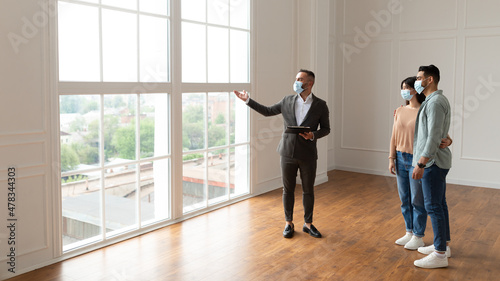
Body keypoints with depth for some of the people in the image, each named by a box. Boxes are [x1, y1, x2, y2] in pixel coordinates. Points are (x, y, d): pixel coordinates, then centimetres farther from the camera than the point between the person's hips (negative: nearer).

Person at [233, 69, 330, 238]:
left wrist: (313, 135, -15)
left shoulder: (320, 105, -2)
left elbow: (325, 128, 4)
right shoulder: (287, 101, 5)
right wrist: (248, 100, 9)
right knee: (288, 189, 9)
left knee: (308, 191, 8)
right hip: (288, 153, 2)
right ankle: (288, 223, 23)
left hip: (308, 155, -1)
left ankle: (308, 224, 24)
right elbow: (267, 111, 13)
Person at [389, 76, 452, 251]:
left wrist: (447, 141, -32)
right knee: (404, 199, 14)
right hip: (401, 159, 6)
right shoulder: (399, 112, 8)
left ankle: (418, 237, 18)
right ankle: (409, 232, 29)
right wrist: (392, 158, 8)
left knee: (417, 200, 3)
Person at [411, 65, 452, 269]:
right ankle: (443, 245, 27)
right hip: (436, 161, 11)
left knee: (433, 206, -6)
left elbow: (434, 137, -24)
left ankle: (440, 255, 0)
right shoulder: (433, 100, 15)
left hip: (433, 162, -11)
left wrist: (421, 164, -25)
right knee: (439, 204, 16)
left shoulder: (435, 102, -18)